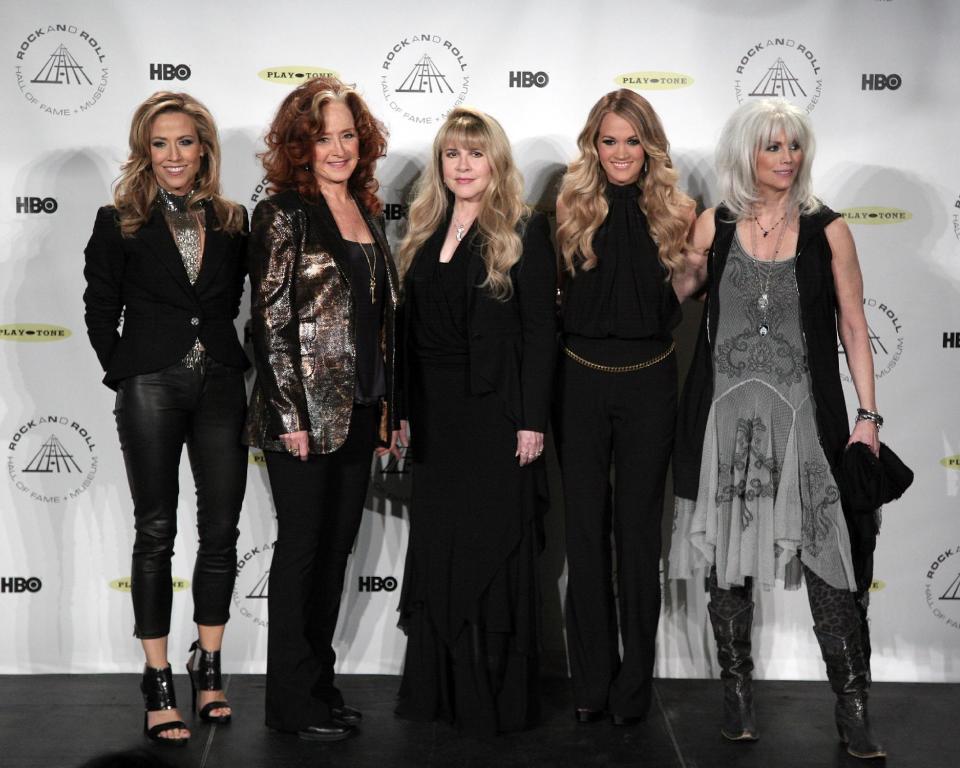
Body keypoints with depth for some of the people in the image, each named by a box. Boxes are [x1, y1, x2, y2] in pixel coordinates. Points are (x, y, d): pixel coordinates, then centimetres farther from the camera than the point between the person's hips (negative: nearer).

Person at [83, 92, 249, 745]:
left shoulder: (232, 222, 8)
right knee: (156, 533, 2)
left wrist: (231, 359, 5)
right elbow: (100, 312, 3)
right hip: (150, 387, -3)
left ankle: (209, 670, 20)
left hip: (220, 385, 3)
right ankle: (159, 686, 8)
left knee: (222, 531, 5)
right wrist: (124, 376, 0)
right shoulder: (120, 223, 1)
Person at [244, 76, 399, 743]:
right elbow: (270, 320, -12)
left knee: (338, 546, 12)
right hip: (305, 413, -6)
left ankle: (320, 682, 24)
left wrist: (388, 403, 13)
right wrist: (291, 414, -16)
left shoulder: (369, 213, 12)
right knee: (302, 546, 2)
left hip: (360, 412, 7)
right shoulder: (282, 215, -8)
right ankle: (292, 699, 14)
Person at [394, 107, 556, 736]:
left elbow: (540, 331, -8)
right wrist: (402, 410, 9)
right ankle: (438, 690, 20)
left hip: (496, 411, -5)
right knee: (436, 547, 9)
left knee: (492, 547, 1)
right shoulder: (425, 232, 11)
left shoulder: (524, 232, -4)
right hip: (435, 413, 5)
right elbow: (411, 327, 12)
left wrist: (532, 420, -13)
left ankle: (498, 700, 12)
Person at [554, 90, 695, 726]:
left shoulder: (673, 212, 2)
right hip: (581, 380, 0)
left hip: (649, 381, 0)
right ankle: (592, 680, 17)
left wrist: (689, 231, -4)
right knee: (586, 527, 5)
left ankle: (634, 684, 16)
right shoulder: (570, 209, 0)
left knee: (638, 528, 6)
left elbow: (679, 301, 6)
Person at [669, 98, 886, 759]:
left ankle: (853, 705, 4)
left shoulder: (827, 230, 1)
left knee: (824, 558, -4)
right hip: (725, 411, 2)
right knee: (728, 556, 7)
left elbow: (853, 328, 3)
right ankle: (737, 690, 21)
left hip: (802, 412, -1)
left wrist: (868, 416, -2)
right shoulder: (713, 227, 4)